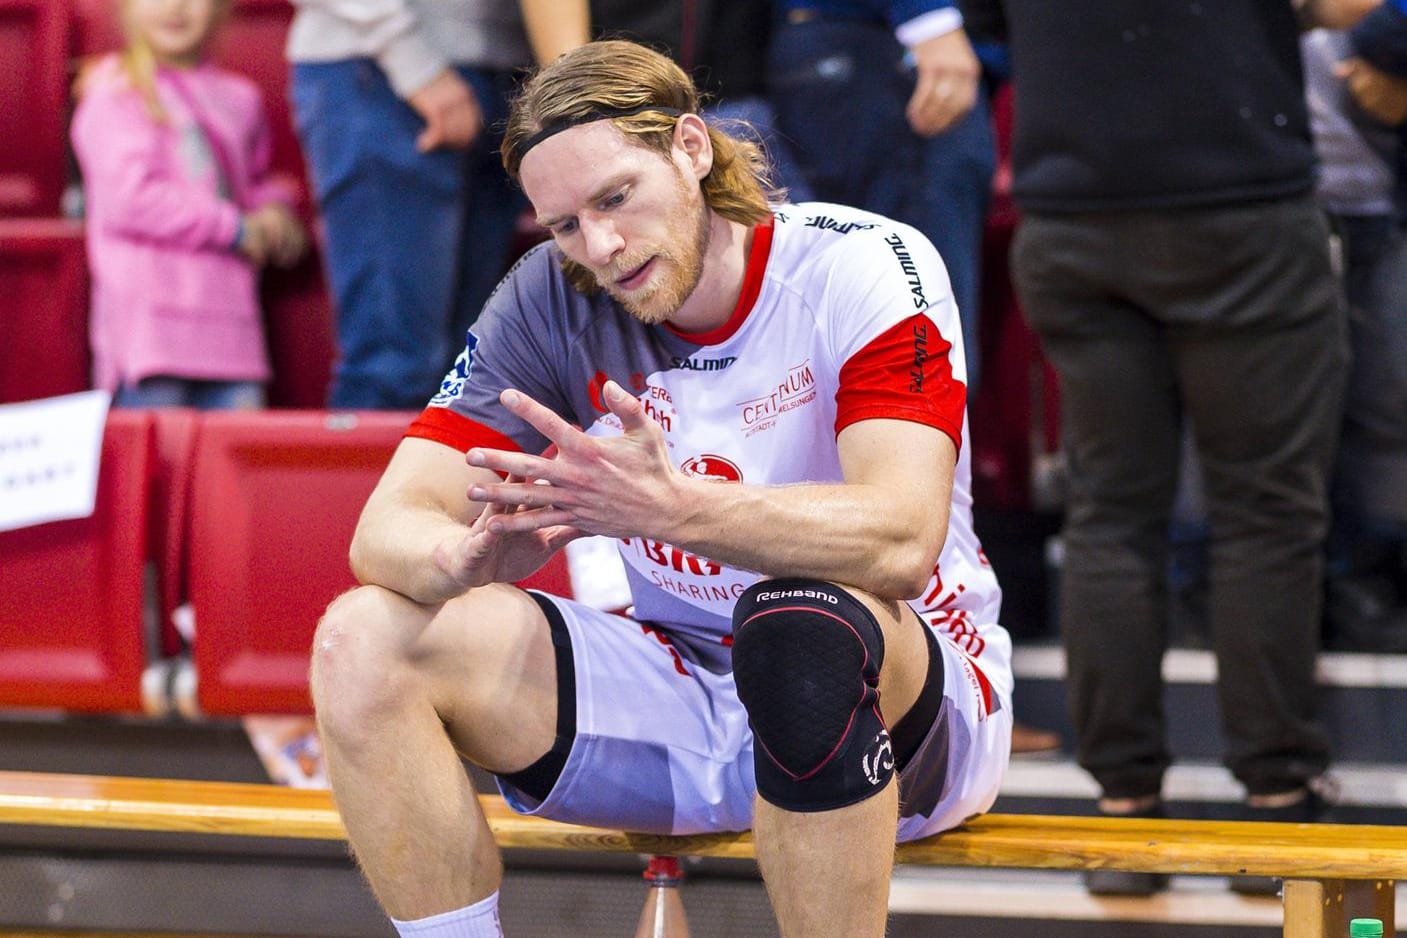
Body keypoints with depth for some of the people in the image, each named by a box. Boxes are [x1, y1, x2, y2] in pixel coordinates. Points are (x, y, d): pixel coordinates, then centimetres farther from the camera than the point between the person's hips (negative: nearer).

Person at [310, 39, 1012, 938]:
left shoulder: (864, 265, -16)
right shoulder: (554, 299, -3)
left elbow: (901, 542, -30)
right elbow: (387, 528, -11)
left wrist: (671, 510, -46)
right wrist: (463, 558, -37)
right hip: (685, 689, 4)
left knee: (803, 619, -40)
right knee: (365, 640, -16)